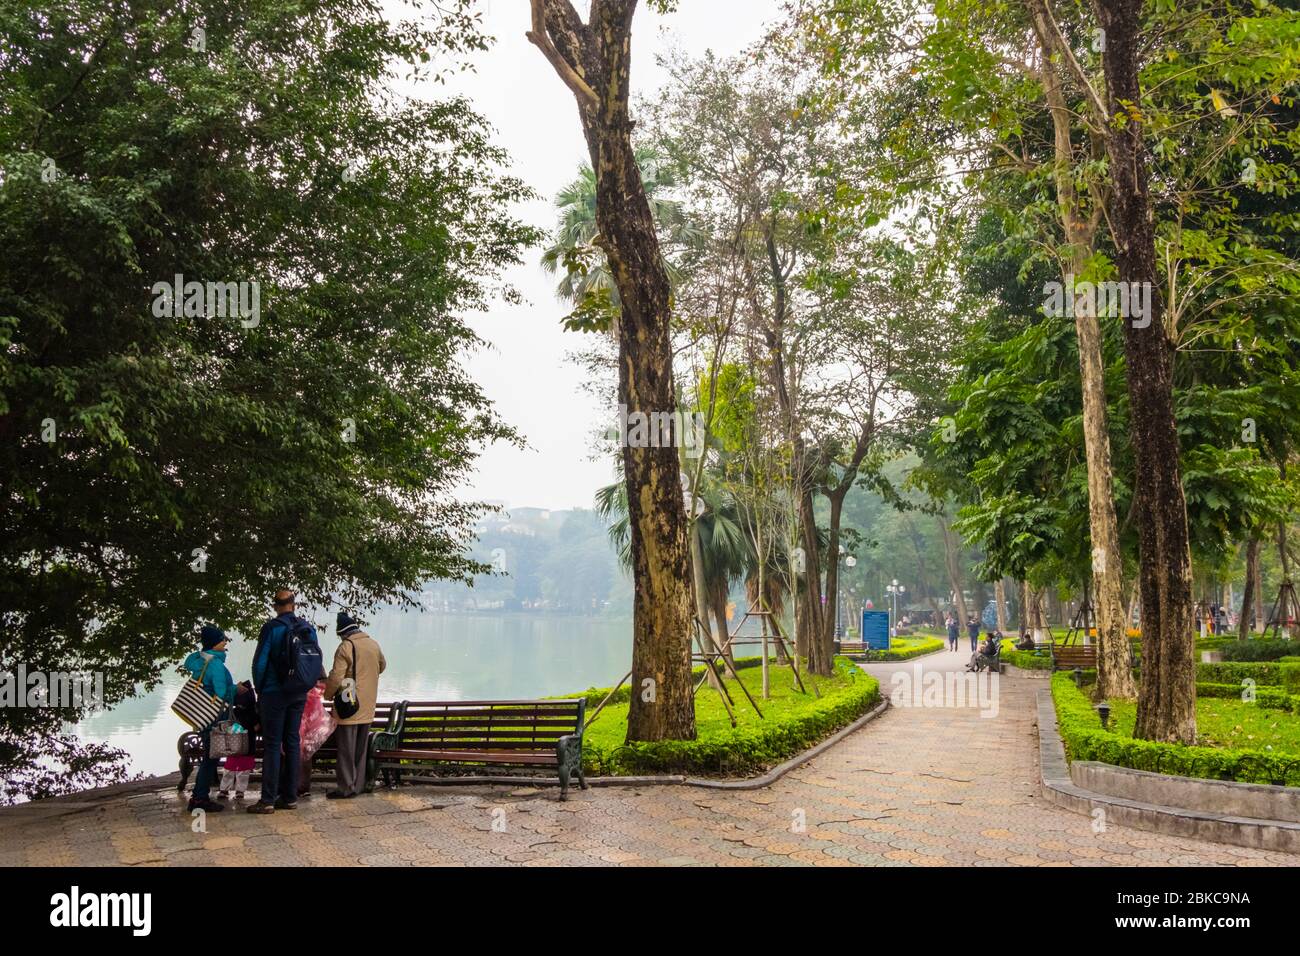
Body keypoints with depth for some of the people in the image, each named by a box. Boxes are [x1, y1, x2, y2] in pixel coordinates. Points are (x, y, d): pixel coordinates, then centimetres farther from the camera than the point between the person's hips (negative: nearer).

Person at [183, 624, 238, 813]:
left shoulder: (197, 660, 9)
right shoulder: (215, 664, -19)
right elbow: (221, 694, -20)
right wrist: (235, 689, -2)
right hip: (214, 719, -9)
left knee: (209, 756, 17)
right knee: (210, 757, -1)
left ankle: (200, 796, 22)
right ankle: (200, 798, 3)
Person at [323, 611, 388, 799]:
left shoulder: (346, 647, -15)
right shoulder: (374, 644, 6)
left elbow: (336, 678, -18)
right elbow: (382, 665, 25)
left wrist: (328, 693, 0)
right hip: (367, 708, 7)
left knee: (346, 749, 0)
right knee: (361, 748, 14)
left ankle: (346, 788, 3)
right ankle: (359, 785, 19)